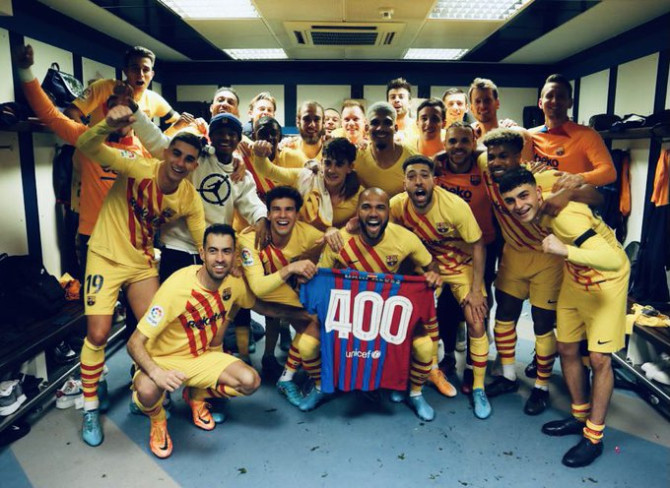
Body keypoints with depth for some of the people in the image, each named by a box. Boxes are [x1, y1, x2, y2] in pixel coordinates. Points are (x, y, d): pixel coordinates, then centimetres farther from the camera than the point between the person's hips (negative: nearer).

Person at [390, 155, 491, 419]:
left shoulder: (456, 206, -30)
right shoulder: (398, 205, -22)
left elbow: (478, 246, -19)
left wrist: (475, 290, -18)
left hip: (462, 264, -2)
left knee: (476, 323, -10)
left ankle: (478, 389, 11)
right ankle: (433, 370, 26)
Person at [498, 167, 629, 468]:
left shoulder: (564, 216, -35)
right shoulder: (536, 215, -14)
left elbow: (614, 260, -41)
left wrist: (565, 251, -53)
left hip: (605, 281, -7)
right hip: (574, 279, 8)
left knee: (599, 358, -4)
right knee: (567, 349, 11)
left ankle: (593, 437, 10)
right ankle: (580, 417, 29)